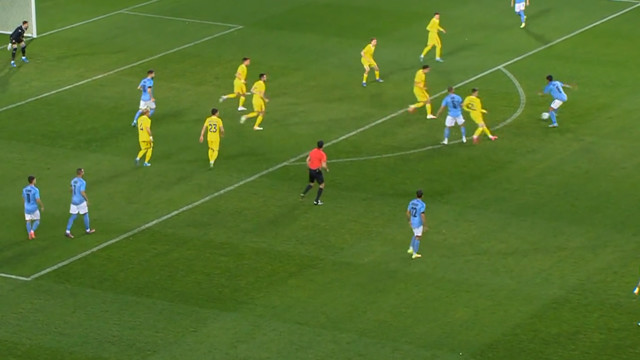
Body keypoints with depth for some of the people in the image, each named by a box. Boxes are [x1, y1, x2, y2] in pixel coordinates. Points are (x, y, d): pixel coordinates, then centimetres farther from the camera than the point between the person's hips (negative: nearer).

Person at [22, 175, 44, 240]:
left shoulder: (24, 189, 0)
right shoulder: (35, 190, -19)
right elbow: (38, 200, -23)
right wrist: (42, 206, -6)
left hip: (27, 208, 4)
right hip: (34, 209, -4)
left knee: (28, 221, 12)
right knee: (37, 221, 12)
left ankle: (29, 234, 6)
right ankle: (32, 231, -9)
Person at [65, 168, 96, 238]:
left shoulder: (73, 180, 5)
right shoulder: (82, 182, -18)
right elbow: (82, 193, -22)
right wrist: (87, 200, -10)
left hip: (74, 201, 6)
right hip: (81, 201, -6)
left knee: (73, 216, 8)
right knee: (85, 215, 13)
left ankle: (67, 231, -1)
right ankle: (87, 230, 27)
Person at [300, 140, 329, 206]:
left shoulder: (313, 151, 4)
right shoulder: (322, 154, -17)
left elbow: (307, 160, 10)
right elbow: (323, 165, -21)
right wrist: (327, 169, -1)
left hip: (311, 170, 7)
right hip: (317, 171, -7)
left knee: (311, 184, 27)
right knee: (322, 185, 10)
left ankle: (303, 194, 7)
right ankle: (316, 201, 8)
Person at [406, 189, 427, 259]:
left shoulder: (412, 202, -2)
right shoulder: (422, 204, -23)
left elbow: (408, 212, 6)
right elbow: (423, 216, -26)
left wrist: (409, 221, 21)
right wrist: (425, 226, -16)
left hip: (412, 222, 6)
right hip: (418, 224, -6)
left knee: (416, 235, 29)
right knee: (418, 238, 8)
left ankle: (411, 249, 25)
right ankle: (414, 254, 15)